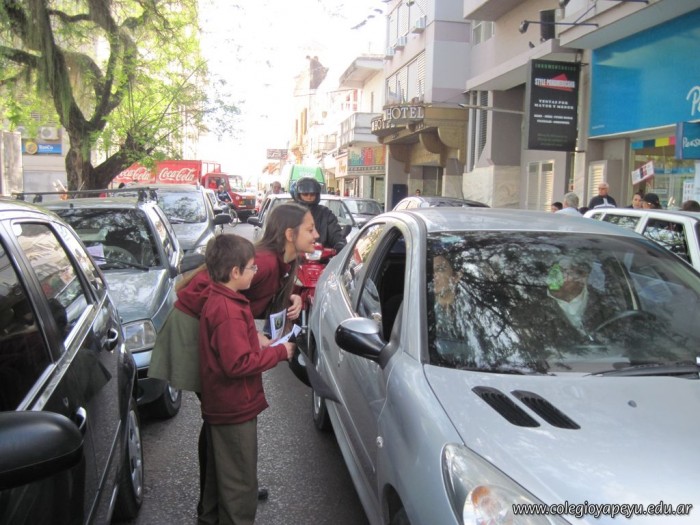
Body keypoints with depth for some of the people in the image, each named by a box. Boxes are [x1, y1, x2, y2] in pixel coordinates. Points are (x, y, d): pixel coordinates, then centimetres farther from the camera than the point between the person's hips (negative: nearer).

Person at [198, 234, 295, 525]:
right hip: (235, 410, -11)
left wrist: (257, 342, 3)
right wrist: (279, 352, -20)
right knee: (240, 482, 5)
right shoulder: (228, 311, -27)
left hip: (220, 406, 11)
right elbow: (238, 364, -29)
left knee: (220, 473, 27)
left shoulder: (217, 301, 6)